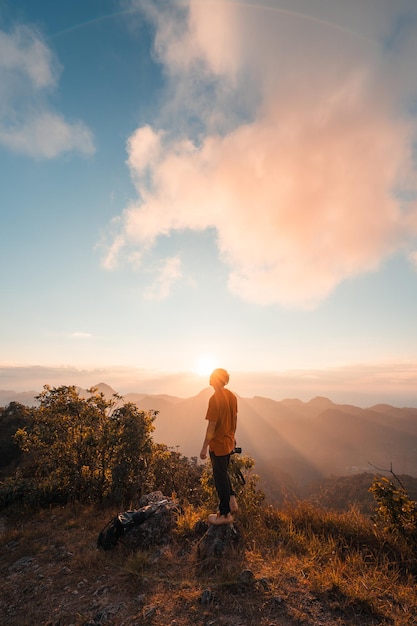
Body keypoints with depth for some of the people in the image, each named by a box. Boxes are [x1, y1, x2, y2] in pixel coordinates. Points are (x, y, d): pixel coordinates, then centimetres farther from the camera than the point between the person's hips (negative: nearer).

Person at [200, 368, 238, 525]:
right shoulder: (232, 396, -2)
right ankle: (231, 498, 32)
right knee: (223, 473, 28)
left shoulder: (215, 399, -25)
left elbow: (212, 426, -22)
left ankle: (225, 514, 28)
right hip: (229, 442, 7)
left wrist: (204, 447, -13)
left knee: (220, 478, 12)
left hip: (218, 445, -7)